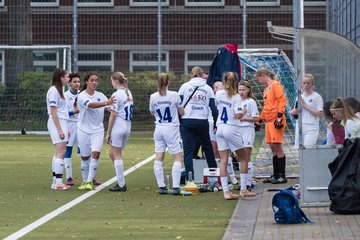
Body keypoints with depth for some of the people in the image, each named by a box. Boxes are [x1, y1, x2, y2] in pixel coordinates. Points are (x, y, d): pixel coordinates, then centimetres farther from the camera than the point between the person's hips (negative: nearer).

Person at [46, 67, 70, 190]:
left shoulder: (59, 90, 17)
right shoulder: (53, 91, -13)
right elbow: (53, 112, -16)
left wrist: (64, 128, 20)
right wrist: (59, 129, -19)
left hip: (61, 123, 10)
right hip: (57, 124, -10)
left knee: (59, 153, 9)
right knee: (61, 153, -12)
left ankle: (55, 182, 11)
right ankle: (58, 182, -14)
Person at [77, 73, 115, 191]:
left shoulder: (100, 95, 5)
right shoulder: (81, 96, -10)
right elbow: (91, 105, -28)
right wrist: (106, 103, -43)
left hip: (97, 130, 2)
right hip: (84, 131, -2)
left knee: (95, 154, -15)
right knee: (85, 157, 6)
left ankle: (90, 181, -11)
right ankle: (85, 180, 22)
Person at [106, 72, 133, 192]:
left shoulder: (116, 95, -13)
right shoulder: (128, 93, 12)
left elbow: (113, 115, -13)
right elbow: (129, 111, 12)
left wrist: (108, 133, -9)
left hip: (118, 127, -8)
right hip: (128, 127, 8)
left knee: (117, 156, 0)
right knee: (113, 154, 16)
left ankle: (121, 185, 1)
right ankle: (121, 181, 14)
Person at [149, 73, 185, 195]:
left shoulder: (153, 97, 0)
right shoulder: (174, 95, -9)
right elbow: (182, 112, 0)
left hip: (159, 129, 4)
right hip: (171, 128, -4)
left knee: (159, 157, 7)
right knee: (178, 157, 0)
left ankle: (161, 186, 5)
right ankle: (175, 187, -10)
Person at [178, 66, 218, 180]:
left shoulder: (184, 86, 5)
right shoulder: (208, 88, 9)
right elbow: (214, 108, 6)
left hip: (187, 121, -1)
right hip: (203, 122, 1)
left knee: (188, 150, 0)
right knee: (208, 147, 18)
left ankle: (189, 178, -6)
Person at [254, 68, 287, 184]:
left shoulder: (275, 85, -6)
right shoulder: (266, 89, 21)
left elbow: (282, 100, -14)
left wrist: (280, 116, -20)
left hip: (276, 120, -9)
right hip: (269, 120, 9)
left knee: (277, 147, -8)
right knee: (273, 148, 9)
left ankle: (282, 176, -5)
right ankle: (275, 175, 12)